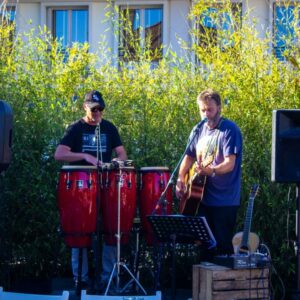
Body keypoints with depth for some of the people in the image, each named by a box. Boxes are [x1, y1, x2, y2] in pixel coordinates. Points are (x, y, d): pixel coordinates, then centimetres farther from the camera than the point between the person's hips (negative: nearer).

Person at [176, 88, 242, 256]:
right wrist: (181, 180, 1)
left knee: (222, 247, -5)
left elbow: (230, 164, -20)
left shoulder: (230, 130, -12)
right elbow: (189, 157, 18)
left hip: (224, 201, -6)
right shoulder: (199, 130, 9)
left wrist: (210, 170, -39)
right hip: (202, 198, 7)